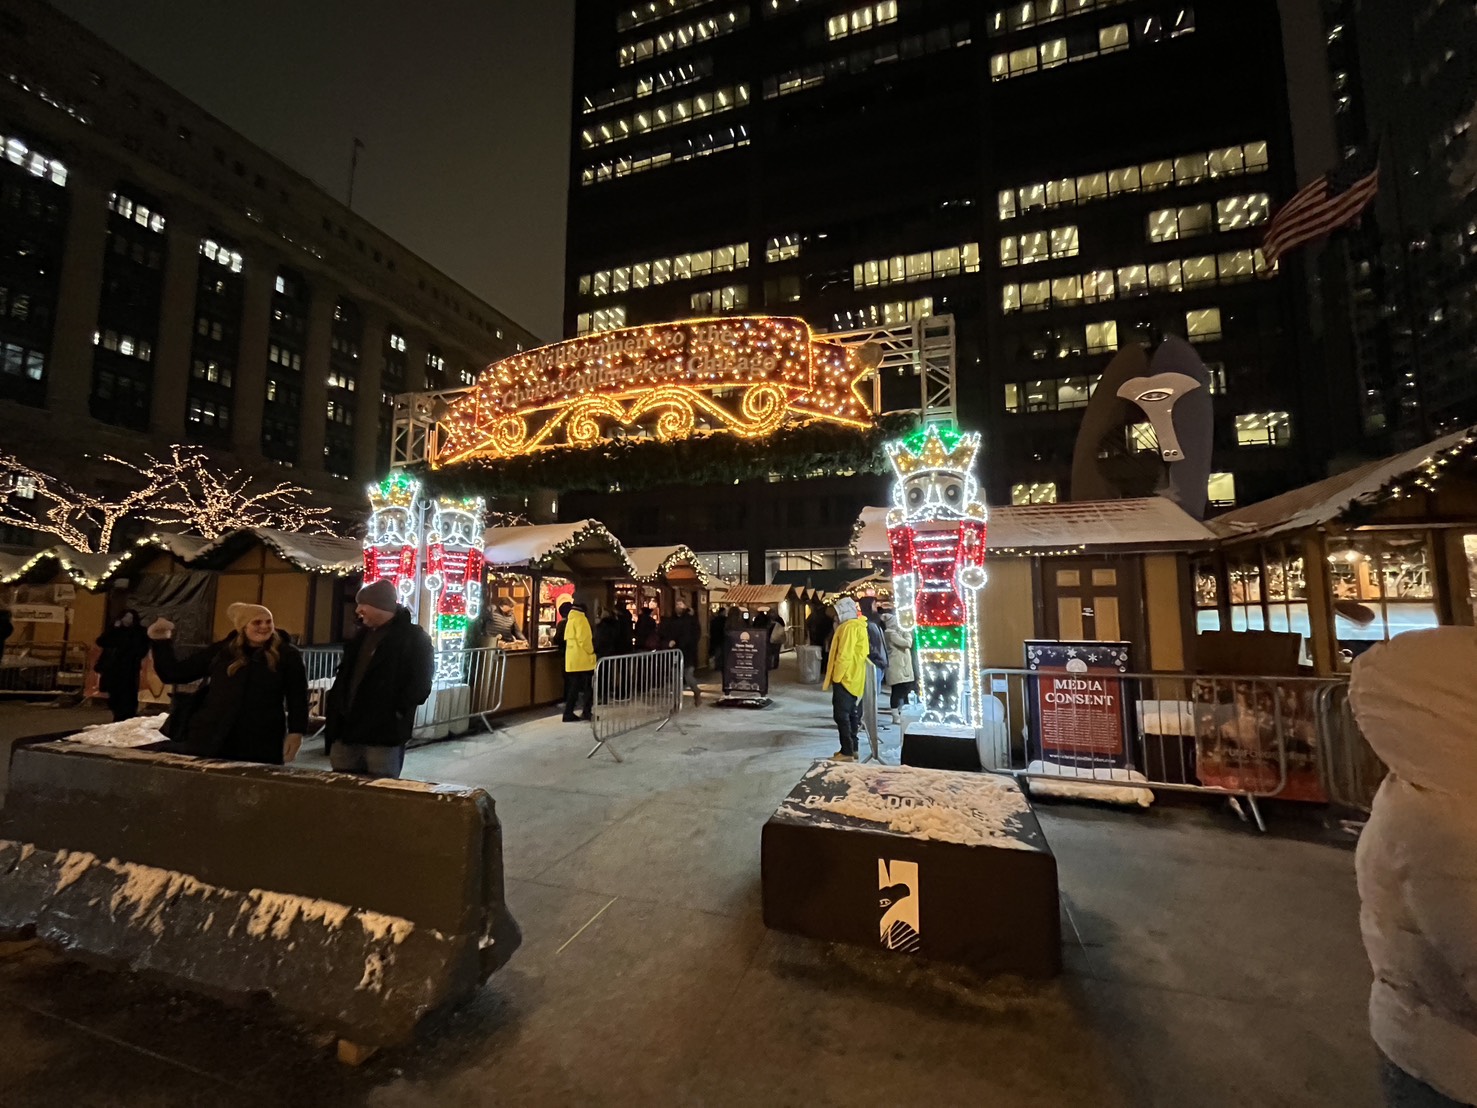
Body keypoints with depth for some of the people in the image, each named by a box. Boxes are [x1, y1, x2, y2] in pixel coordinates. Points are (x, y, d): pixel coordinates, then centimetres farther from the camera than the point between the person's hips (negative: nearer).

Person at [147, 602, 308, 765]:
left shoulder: (287, 655, 0)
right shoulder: (222, 650, 9)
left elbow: (297, 697, 0)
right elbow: (175, 673, 17)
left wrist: (296, 732, -8)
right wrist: (160, 641, 7)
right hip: (211, 741, 3)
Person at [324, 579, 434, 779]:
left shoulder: (414, 638, -10)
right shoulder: (362, 635, 15)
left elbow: (419, 685, -14)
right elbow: (344, 677, 23)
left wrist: (397, 713, -16)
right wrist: (336, 708, 12)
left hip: (384, 735, -8)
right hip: (346, 731, 8)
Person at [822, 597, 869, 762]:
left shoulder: (849, 627, -17)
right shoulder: (858, 625, 14)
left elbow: (844, 655, -23)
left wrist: (836, 677, -16)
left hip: (845, 678, -10)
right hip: (854, 678, 10)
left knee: (841, 714, -7)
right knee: (851, 714, 14)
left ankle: (847, 752, -6)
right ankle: (852, 749, 20)